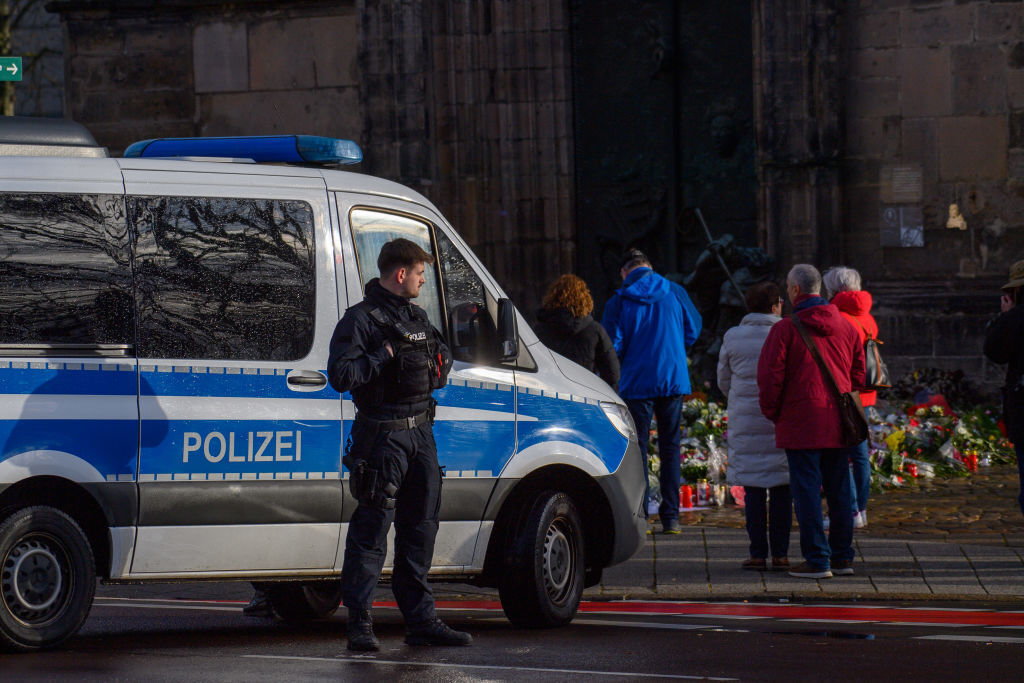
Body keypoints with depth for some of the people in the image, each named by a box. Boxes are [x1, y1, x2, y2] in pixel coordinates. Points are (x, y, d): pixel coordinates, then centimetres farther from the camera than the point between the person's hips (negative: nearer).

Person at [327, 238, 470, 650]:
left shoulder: (417, 317, 18)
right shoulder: (361, 319, -7)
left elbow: (441, 358, 33)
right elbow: (340, 375, -17)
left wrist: (441, 364, 11)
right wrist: (384, 356, -17)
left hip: (421, 431, 8)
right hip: (383, 434, -8)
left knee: (420, 529, 11)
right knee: (371, 529, -8)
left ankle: (421, 620, 18)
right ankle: (359, 623, -4)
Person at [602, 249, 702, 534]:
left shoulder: (619, 302, -6)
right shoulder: (675, 294, 3)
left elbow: (613, 347, -8)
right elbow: (692, 332, 13)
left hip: (637, 382, -2)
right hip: (674, 380, 3)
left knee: (637, 448, 4)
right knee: (670, 447, 9)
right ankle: (670, 517, 7)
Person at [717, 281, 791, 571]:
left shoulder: (732, 337, 1)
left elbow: (723, 381, 10)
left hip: (745, 419, 1)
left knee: (753, 489, 5)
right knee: (781, 489, 5)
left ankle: (758, 552, 3)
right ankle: (780, 553, 5)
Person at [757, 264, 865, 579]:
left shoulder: (785, 329, -8)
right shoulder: (846, 328, 9)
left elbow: (770, 376, -10)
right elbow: (859, 374, 14)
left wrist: (772, 412, 4)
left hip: (801, 423, -5)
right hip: (838, 423, 5)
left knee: (807, 491, -3)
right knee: (840, 491, 11)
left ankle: (817, 560, -5)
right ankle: (843, 557, 15)